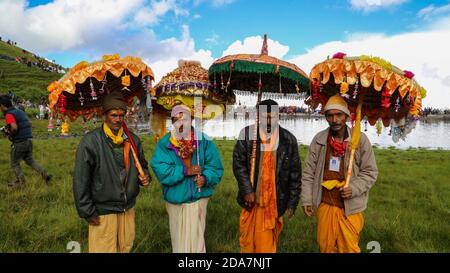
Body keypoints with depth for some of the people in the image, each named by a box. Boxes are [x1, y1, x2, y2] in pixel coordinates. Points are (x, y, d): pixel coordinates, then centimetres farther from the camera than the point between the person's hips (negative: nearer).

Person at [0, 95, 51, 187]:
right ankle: (44, 174, 6)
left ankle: (20, 181, 20)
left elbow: (14, 127, -29)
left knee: (15, 163, 12)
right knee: (30, 160, 19)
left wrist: (10, 134, -11)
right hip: (29, 140, 8)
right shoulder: (20, 111, 12)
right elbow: (29, 123, 20)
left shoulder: (9, 114, -15)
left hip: (19, 142, -8)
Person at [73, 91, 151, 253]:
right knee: (104, 248, 5)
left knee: (126, 247, 18)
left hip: (128, 208, 5)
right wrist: (87, 212, -9)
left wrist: (144, 176, -6)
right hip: (102, 211, -5)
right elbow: (81, 181, -11)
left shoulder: (133, 140, 2)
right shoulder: (90, 141, -14)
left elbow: (142, 165, 17)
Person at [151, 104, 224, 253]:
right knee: (178, 238, 18)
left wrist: (206, 178, -23)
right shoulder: (164, 144, -5)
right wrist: (184, 171, -24)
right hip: (175, 199, 1)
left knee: (196, 238, 5)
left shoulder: (203, 141, -5)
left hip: (198, 198, -1)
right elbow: (160, 169, -15)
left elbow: (215, 165, -4)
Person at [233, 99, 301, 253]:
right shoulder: (247, 134, -1)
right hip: (251, 198, 1)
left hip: (274, 201, 0)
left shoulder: (289, 139, -1)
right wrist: (247, 191, -11)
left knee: (267, 244, 6)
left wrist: (292, 203, 2)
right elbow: (238, 163, -3)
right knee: (248, 240, 11)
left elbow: (295, 174, 2)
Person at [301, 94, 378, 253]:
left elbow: (370, 172, -1)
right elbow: (309, 172, 3)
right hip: (324, 205, 2)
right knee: (325, 246, 17)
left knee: (349, 248, 8)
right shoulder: (319, 139, -2)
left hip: (350, 207, -2)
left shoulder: (361, 140, -8)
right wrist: (306, 199, 1)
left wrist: (354, 188, -17)